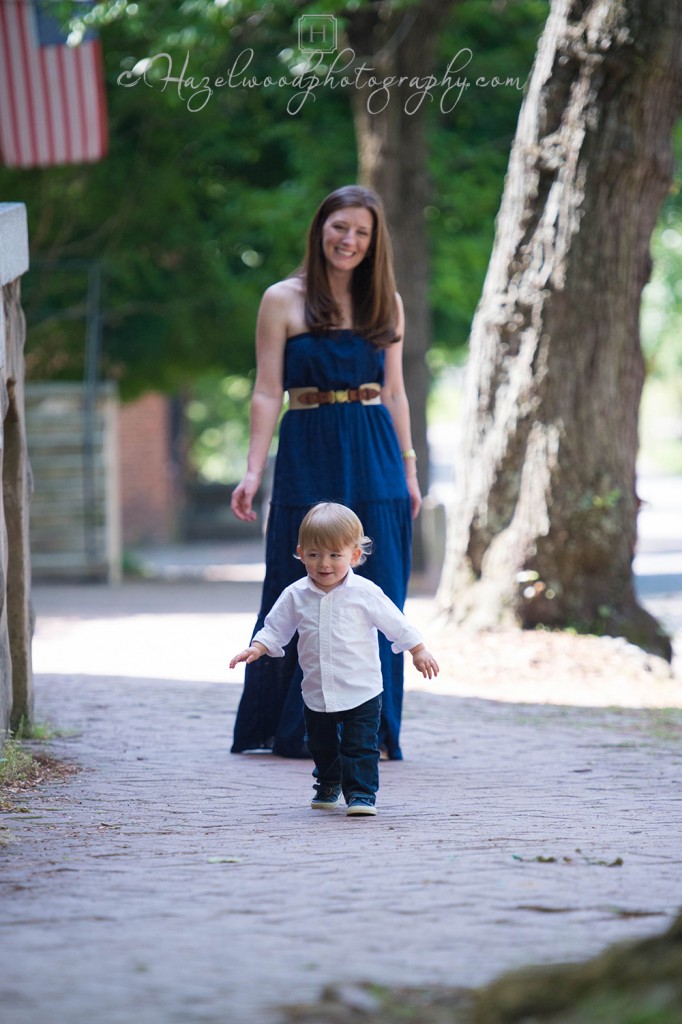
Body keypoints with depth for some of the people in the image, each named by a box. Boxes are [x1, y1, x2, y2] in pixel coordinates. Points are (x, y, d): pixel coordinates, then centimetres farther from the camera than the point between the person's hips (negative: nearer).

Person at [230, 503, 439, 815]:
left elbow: (396, 624, -3)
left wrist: (419, 652, -1)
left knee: (360, 747, -8)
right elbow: (275, 628, 5)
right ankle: (327, 785, 43)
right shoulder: (295, 596, -3)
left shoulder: (365, 593, -11)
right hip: (317, 693, 4)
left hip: (362, 692, -4)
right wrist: (256, 648, -10)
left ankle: (361, 794, 3)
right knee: (321, 746, 21)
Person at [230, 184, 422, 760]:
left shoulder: (385, 303, 11)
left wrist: (408, 468, 11)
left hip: (375, 458, 3)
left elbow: (394, 393, 14)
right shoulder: (284, 301, 1)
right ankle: (299, 729, 10)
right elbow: (268, 394, -1)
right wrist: (254, 470, -8)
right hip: (308, 458, -3)